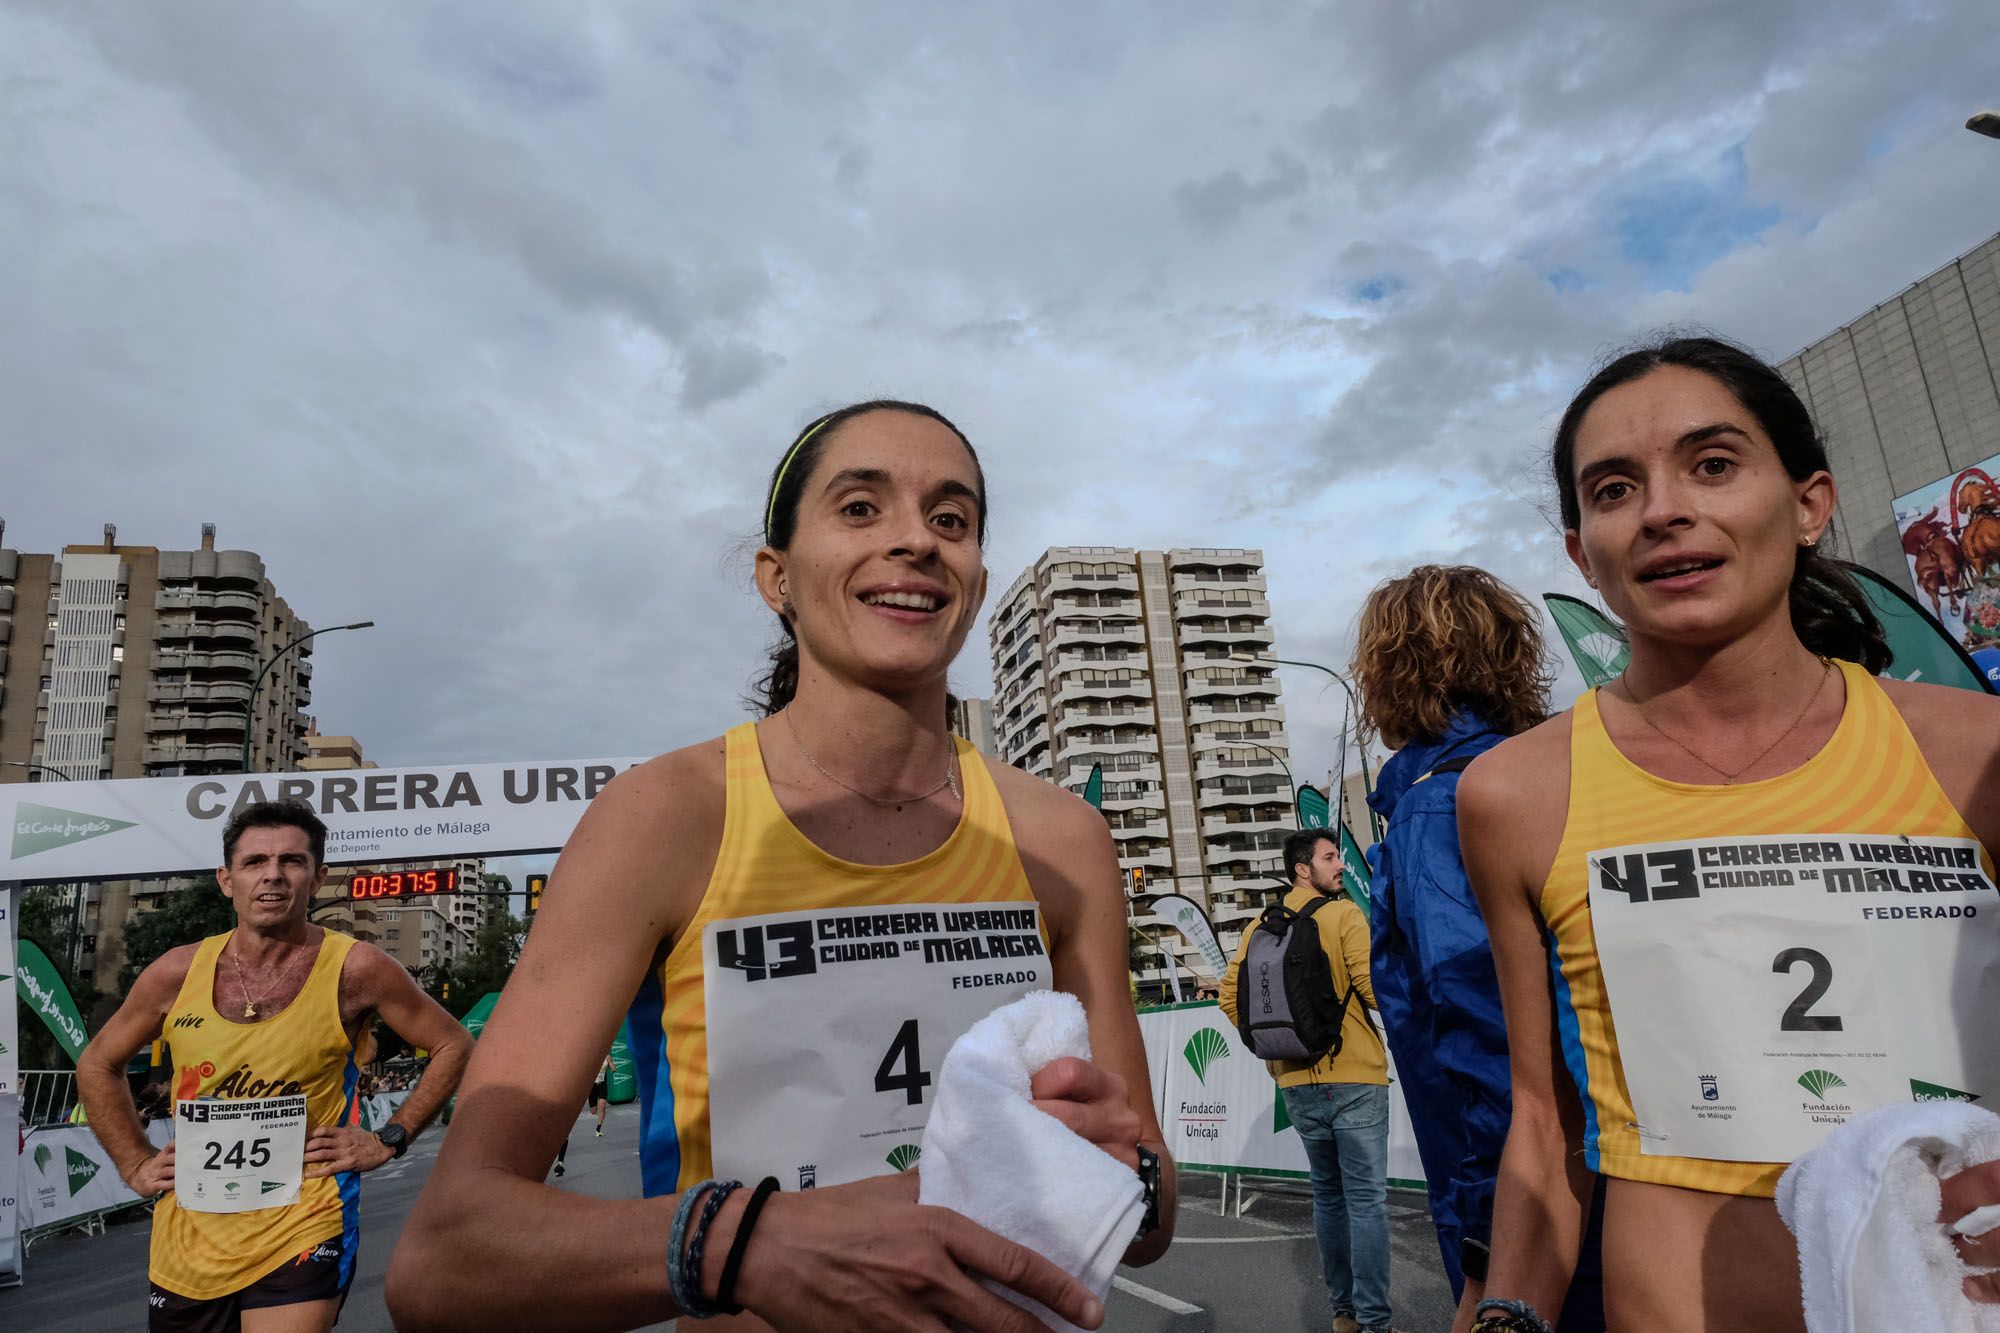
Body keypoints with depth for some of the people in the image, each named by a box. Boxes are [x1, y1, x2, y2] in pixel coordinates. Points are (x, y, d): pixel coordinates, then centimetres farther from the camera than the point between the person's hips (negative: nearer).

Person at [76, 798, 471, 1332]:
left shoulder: (355, 969, -13)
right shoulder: (176, 974, -3)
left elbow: (453, 1045, -3)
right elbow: (97, 1064, 16)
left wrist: (389, 1140, -7)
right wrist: (135, 1164, 9)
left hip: (300, 1236, -4)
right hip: (186, 1242, 4)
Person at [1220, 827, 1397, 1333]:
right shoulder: (1343, 915, -10)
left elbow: (1231, 996, 4)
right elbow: (1376, 989, -17)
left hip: (1297, 1082, 6)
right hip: (1354, 1077, -5)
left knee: (1326, 1193, 17)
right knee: (1366, 1198, 2)